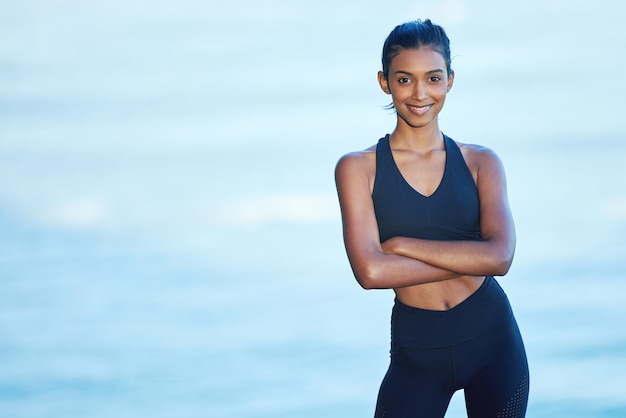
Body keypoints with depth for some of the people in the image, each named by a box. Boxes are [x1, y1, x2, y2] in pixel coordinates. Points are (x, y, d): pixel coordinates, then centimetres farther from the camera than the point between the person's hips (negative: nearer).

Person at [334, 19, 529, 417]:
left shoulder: (481, 162, 2)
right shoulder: (358, 168, -3)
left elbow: (501, 256, -13)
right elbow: (370, 271, -16)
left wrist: (400, 244, -14)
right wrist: (468, 259, -13)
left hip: (493, 341, 2)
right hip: (417, 352, -1)